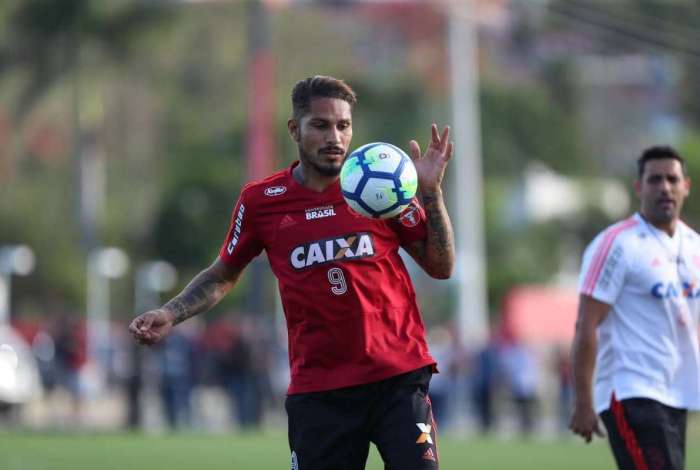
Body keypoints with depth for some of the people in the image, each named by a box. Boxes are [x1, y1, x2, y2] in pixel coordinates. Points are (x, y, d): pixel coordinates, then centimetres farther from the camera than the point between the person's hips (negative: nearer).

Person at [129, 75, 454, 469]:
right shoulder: (261, 201, 3)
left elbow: (441, 268, 4)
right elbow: (224, 275, 18)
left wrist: (431, 193, -7)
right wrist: (170, 314, 3)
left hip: (398, 377, -1)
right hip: (317, 388, 1)